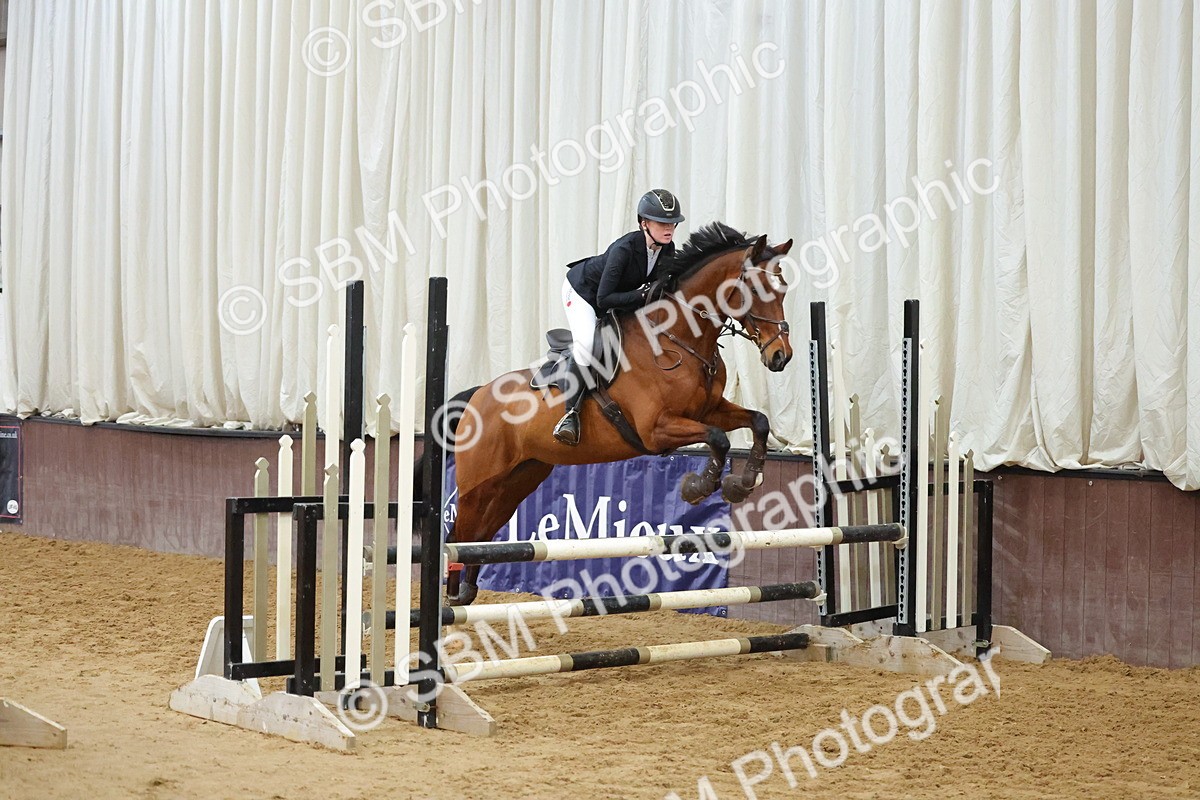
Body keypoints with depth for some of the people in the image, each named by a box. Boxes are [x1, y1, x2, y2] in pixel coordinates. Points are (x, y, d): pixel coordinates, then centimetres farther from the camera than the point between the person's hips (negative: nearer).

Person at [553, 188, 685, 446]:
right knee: (587, 345, -29)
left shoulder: (668, 251, -15)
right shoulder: (625, 248, -36)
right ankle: (571, 413, -23)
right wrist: (643, 294, -41)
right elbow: (604, 299, -35)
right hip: (582, 290, -8)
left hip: (617, 302, 8)